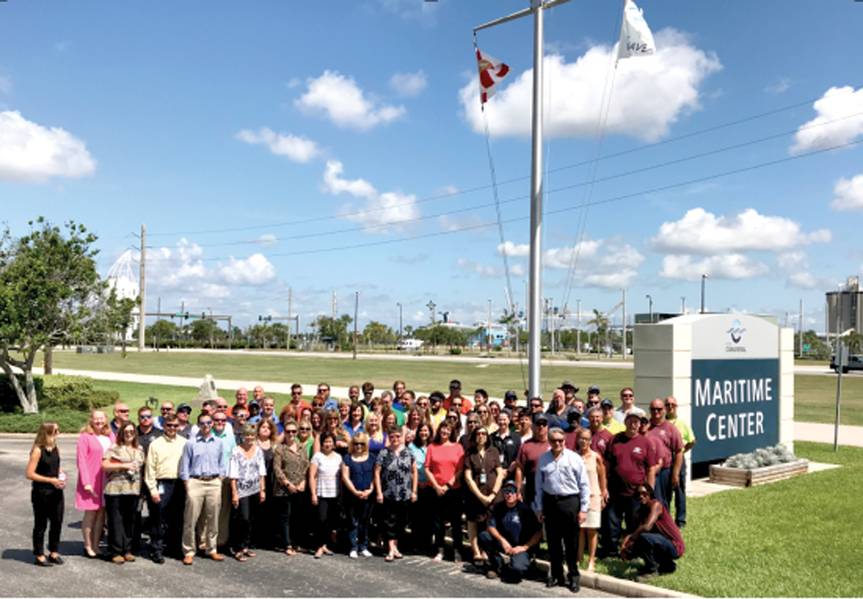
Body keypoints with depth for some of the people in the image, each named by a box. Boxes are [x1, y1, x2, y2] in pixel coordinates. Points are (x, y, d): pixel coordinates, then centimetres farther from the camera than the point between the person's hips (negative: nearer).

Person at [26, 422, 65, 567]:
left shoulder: (55, 448, 6)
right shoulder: (38, 450, -14)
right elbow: (29, 473, -16)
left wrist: (62, 476, -1)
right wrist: (51, 480, -18)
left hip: (56, 492, 6)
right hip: (41, 493, -6)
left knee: (57, 522, 10)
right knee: (41, 524, 7)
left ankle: (53, 552, 24)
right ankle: (39, 555, 19)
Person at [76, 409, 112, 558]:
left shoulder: (110, 436, 10)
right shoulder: (85, 437, -5)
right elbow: (81, 460, -8)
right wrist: (86, 482, -13)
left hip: (106, 480, 5)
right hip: (91, 482, -5)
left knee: (101, 513, 8)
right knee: (90, 513, 2)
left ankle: (96, 545, 18)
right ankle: (88, 546, 14)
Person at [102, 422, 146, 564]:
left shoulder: (139, 450, 16)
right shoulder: (115, 448, -1)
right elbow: (104, 465, -8)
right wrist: (123, 465, -12)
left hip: (133, 490, 5)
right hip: (115, 489, -5)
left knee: (130, 521, 8)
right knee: (116, 521, -2)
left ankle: (127, 550, 17)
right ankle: (116, 552, 5)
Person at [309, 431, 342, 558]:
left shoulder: (338, 457, 8)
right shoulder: (317, 456, -3)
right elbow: (312, 476, -5)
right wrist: (313, 494, -10)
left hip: (335, 494, 4)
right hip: (321, 494, -4)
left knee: (332, 521, 6)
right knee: (322, 520, -11)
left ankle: (325, 545, 19)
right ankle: (320, 547, 0)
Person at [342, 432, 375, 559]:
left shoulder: (371, 458, 8)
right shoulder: (348, 458, 3)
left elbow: (375, 476, 5)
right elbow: (345, 477, -3)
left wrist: (370, 490, -8)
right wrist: (355, 491, -10)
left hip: (367, 496, 2)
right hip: (352, 496, -2)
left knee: (364, 522, 8)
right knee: (353, 523, 0)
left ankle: (364, 547, 16)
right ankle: (354, 548, 5)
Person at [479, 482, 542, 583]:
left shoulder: (525, 509, -9)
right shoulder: (498, 508, 3)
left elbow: (538, 533, -9)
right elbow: (491, 527, -5)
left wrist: (524, 547, -14)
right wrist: (502, 540, -20)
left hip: (520, 548, -4)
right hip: (503, 544, 5)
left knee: (517, 569, -34)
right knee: (483, 536, -20)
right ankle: (498, 562, -4)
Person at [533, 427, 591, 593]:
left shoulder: (574, 458, -5)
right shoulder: (543, 459, 3)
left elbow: (584, 485, -3)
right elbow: (539, 484, 9)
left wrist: (583, 509, -4)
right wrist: (539, 507, 8)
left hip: (570, 502, -3)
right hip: (550, 502, 3)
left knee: (571, 543, 5)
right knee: (553, 541, 11)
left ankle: (573, 576, 20)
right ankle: (556, 574, 25)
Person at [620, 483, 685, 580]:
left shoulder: (656, 504, -16)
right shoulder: (642, 511, 9)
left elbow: (647, 527, -31)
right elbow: (637, 531, 1)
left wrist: (629, 539, -23)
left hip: (675, 547, -9)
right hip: (664, 544, 9)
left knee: (643, 537, -30)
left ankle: (651, 569, -7)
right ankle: (667, 565, 18)